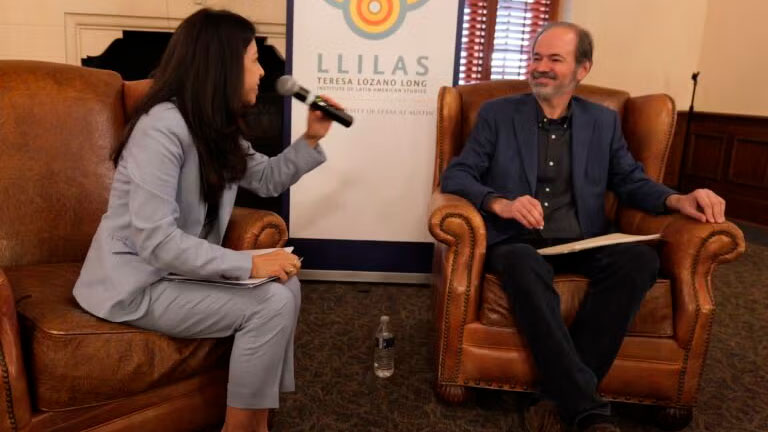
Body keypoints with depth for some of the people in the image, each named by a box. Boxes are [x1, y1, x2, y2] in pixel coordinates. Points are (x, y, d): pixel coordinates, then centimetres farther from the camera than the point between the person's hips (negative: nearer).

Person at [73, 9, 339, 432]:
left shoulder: (217, 127, 5)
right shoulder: (163, 127, -25)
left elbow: (268, 179, 17)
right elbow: (155, 241, -30)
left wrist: (310, 139, 3)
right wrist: (249, 263, -29)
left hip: (179, 269, 9)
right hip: (135, 282, -9)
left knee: (285, 285, -5)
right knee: (271, 301, -20)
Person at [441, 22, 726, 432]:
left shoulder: (604, 121, 14)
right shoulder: (496, 114, 6)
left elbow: (632, 182, 15)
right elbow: (455, 176, -1)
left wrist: (677, 199, -7)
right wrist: (500, 203, -21)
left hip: (582, 244, 3)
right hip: (518, 242, -2)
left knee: (639, 258, -28)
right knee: (524, 263, -38)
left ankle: (558, 394, -25)